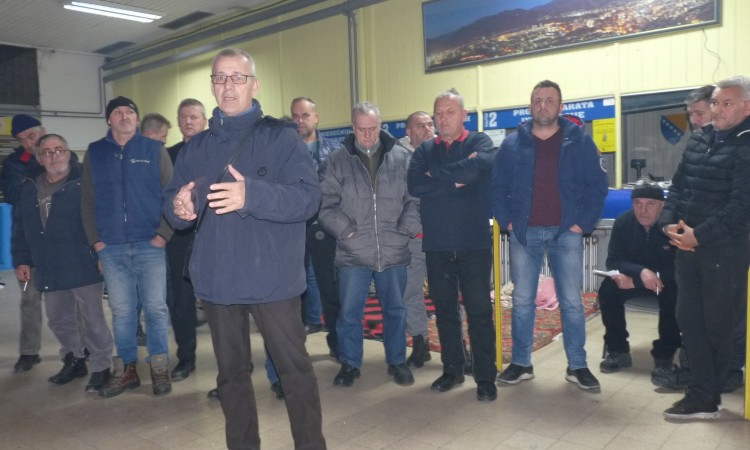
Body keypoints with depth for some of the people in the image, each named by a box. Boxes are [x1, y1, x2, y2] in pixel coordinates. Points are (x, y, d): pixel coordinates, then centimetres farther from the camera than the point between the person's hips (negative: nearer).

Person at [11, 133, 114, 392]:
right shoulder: (30, 189, 11)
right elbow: (20, 228, 17)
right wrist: (22, 260, 12)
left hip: (84, 266, -6)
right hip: (49, 270, 7)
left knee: (92, 319, 0)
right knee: (59, 320, 17)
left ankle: (101, 367, 13)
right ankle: (74, 361, 35)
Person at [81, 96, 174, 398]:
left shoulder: (154, 150, 4)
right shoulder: (95, 153, 11)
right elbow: (87, 200, 10)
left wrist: (163, 233, -9)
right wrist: (95, 239, 2)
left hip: (150, 245, -2)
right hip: (111, 248, 2)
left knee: (156, 307, 1)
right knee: (121, 311, 7)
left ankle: (159, 368, 13)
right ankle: (126, 369, 19)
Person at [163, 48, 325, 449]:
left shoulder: (279, 136, -4)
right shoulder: (196, 147, 12)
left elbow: (308, 196, -16)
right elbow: (172, 205, 10)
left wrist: (252, 194, -31)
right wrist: (178, 207, -15)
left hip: (272, 278, -4)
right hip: (217, 280, 5)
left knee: (294, 369, 5)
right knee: (231, 373, 16)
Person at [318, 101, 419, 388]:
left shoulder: (401, 157, 2)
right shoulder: (337, 161, 0)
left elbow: (414, 199, 4)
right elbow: (326, 204, -2)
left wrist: (406, 230, -5)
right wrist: (345, 230, -10)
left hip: (394, 252, 1)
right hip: (353, 253, -1)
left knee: (395, 311, 14)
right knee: (349, 313, 8)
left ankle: (397, 361, 32)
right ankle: (349, 364, 27)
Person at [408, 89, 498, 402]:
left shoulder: (480, 142, 2)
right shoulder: (424, 150, 10)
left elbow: (474, 169, -21)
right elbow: (414, 186, -7)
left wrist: (436, 174, -8)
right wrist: (455, 180, -12)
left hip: (473, 242, -3)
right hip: (436, 244, 4)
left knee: (479, 311, 3)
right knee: (444, 309, 13)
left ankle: (486, 378, 14)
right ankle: (452, 369, 28)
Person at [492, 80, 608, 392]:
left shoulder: (579, 141, 2)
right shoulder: (512, 144, 5)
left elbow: (597, 185, 1)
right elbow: (497, 187, 7)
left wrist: (583, 223, -6)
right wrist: (507, 221, -2)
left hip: (566, 233, -1)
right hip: (525, 234, 1)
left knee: (572, 302, 5)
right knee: (522, 301, 7)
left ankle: (577, 366, 19)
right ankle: (520, 363, 20)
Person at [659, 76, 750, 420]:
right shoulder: (698, 140, 12)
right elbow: (678, 187, 13)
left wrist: (700, 235, -19)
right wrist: (669, 223, -2)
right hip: (688, 247, 7)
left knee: (718, 325, 5)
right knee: (688, 318, 8)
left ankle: (705, 397, 18)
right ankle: (705, 397, 18)